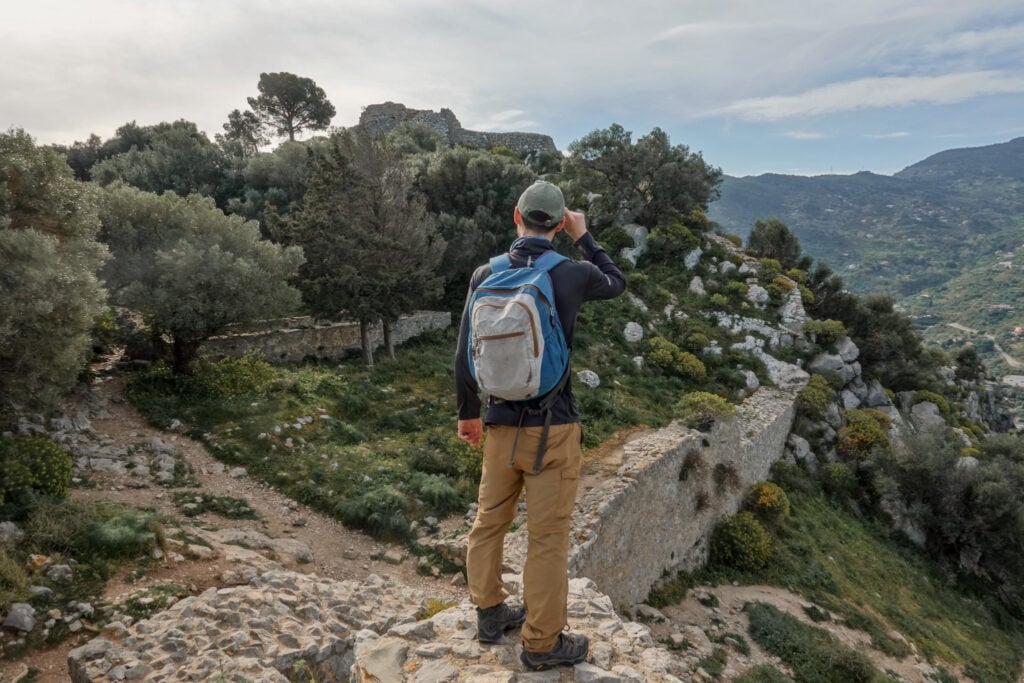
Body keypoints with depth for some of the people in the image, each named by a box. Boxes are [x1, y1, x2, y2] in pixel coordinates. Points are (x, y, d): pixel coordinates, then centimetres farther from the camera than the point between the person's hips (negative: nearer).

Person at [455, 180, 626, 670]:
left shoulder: (484, 275, -3)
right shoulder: (574, 274, -11)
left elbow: (464, 356, 0)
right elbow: (616, 284, 13)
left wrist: (468, 413, 14)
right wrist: (583, 237, 17)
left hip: (500, 424, 4)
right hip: (553, 427, -3)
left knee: (490, 521, 21)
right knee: (548, 537, 8)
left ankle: (490, 612, 38)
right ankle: (542, 644, 22)